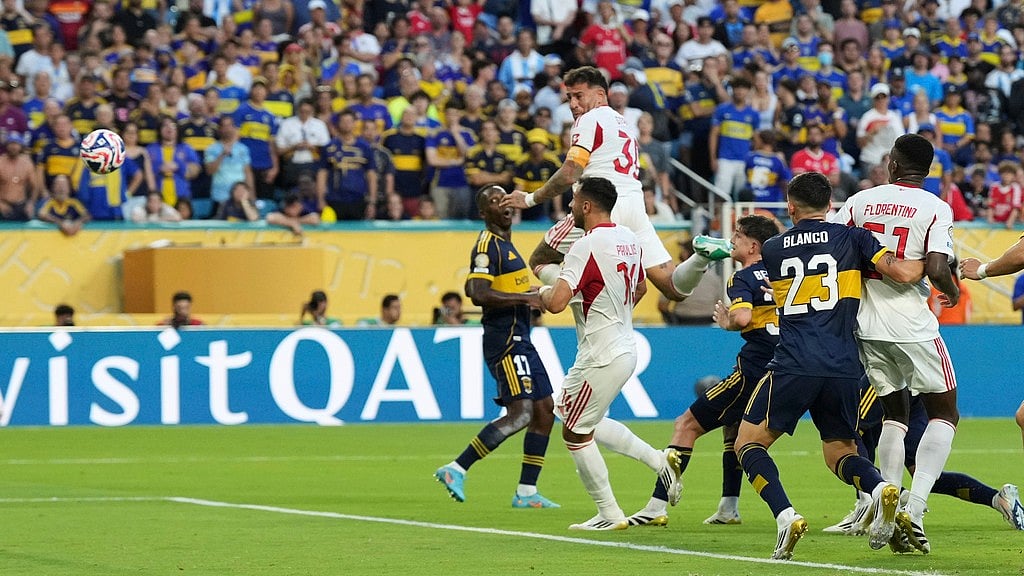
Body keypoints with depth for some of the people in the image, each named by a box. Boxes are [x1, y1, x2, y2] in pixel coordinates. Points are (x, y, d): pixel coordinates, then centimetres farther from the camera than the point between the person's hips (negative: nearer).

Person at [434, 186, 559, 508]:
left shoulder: (504, 243, 19)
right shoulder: (487, 245, -12)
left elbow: (472, 289, 27)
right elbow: (479, 294, -24)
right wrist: (525, 298, -22)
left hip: (519, 339, 10)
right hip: (504, 340, -10)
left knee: (544, 410, 7)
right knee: (521, 413, -18)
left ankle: (526, 492, 9)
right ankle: (456, 470, -15)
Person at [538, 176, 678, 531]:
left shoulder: (586, 246, -21)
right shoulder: (628, 239, 6)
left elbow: (557, 302, -28)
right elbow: (640, 287, 23)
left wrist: (543, 293, -5)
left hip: (602, 358, -9)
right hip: (625, 348, 9)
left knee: (575, 434, 5)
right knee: (586, 423, 23)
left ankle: (609, 515, 10)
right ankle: (659, 460, 16)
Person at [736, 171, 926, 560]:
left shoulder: (771, 250, 13)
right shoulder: (852, 238, 8)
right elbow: (903, 273, -3)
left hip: (793, 365, -2)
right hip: (844, 368, 2)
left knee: (749, 444, 11)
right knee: (840, 452, 17)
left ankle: (785, 516, -15)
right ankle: (880, 489, -17)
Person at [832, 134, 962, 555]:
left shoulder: (860, 202, 5)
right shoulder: (935, 209, -7)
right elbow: (936, 269, -17)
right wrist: (953, 291, 5)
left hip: (867, 327, 4)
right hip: (913, 327, -4)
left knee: (894, 414, 20)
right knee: (944, 414, 9)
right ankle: (914, 508, -10)